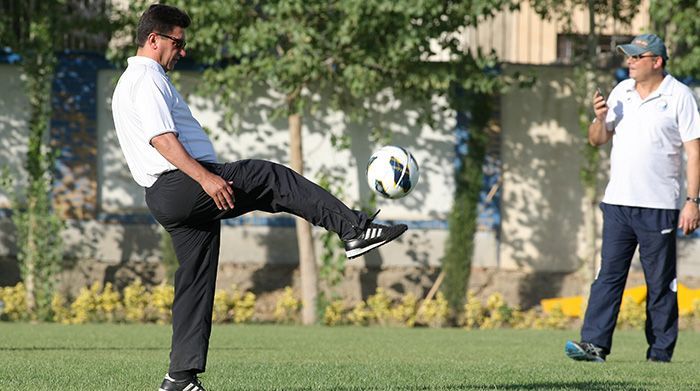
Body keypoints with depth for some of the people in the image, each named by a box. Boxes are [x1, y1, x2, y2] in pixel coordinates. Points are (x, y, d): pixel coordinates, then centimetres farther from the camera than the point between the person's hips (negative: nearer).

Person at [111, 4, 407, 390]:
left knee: (195, 282, 8)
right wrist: (205, 178, -29)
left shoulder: (126, 85, 28)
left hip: (164, 199, 10)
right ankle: (355, 230, -19)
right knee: (274, 178, -12)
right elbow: (161, 138, -21)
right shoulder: (148, 79, -7)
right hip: (184, 185, -10)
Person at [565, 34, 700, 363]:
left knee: (661, 283, 1)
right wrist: (600, 118, -5)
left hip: (659, 207, -5)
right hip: (618, 201, 5)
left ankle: (661, 352, 6)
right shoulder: (621, 92, 12)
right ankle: (594, 343, -6)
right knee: (609, 274, -2)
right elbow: (596, 140, 18)